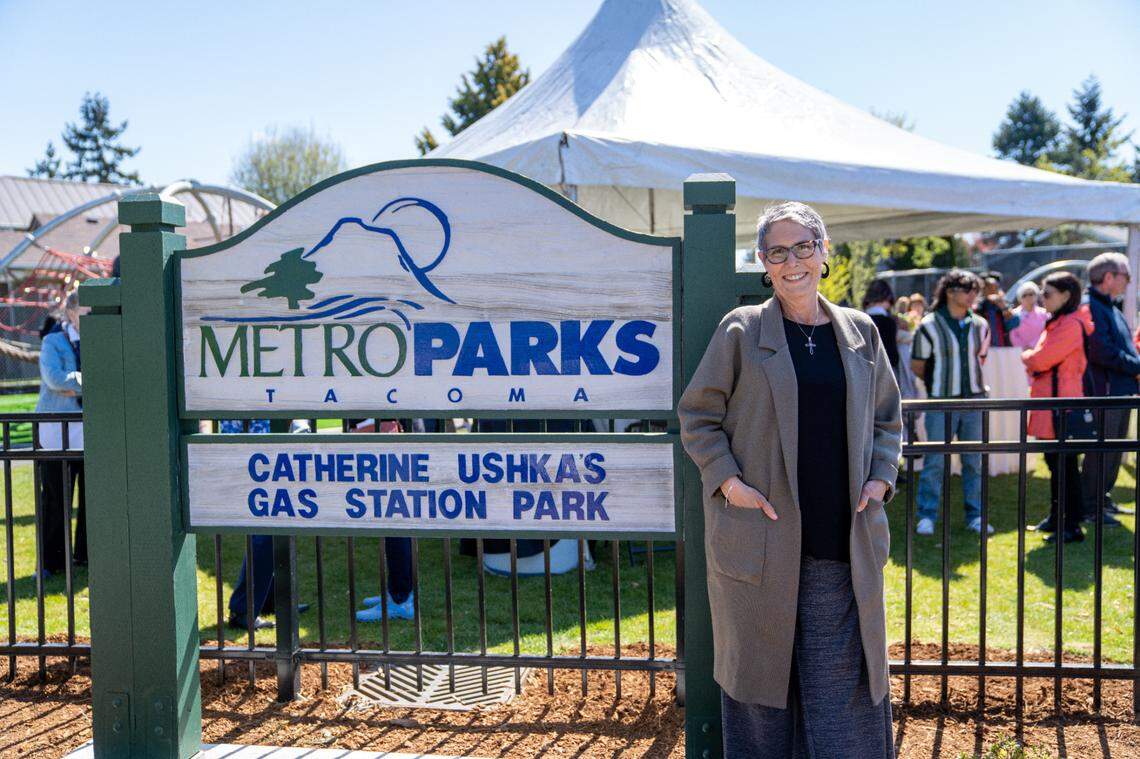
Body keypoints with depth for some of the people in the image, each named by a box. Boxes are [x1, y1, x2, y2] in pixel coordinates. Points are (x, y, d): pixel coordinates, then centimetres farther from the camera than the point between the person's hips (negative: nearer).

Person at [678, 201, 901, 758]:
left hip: (844, 544, 3)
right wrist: (728, 480, -9)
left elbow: (887, 417, 19)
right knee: (760, 669, 7)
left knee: (844, 684, 6)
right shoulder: (741, 330, 0)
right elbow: (696, 414, 3)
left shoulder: (860, 333, 10)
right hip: (759, 539, -2)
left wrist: (881, 477, 3)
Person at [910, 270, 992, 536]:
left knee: (974, 460, 8)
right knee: (935, 460, -4)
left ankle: (975, 515, 17)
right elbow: (917, 366, 2)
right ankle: (927, 516, 6)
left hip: (974, 399, 4)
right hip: (941, 403, -4)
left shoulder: (980, 325, 7)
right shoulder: (930, 326, -7)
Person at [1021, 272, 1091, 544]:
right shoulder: (1057, 323, 17)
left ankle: (1073, 526, -2)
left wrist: (1026, 356, 0)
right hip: (1048, 401, 10)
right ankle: (1056, 517, 28)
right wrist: (1032, 359, 2)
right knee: (1055, 463, 17)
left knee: (1065, 465, -7)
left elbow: (1041, 359, -19)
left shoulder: (1072, 325, -16)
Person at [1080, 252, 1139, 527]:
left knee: (1115, 449, 17)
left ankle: (1104, 499, 28)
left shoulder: (1110, 307, 18)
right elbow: (1103, 352, -23)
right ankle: (1090, 508, 2)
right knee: (1101, 451, -5)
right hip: (1104, 390, -10)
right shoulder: (1091, 307, -15)